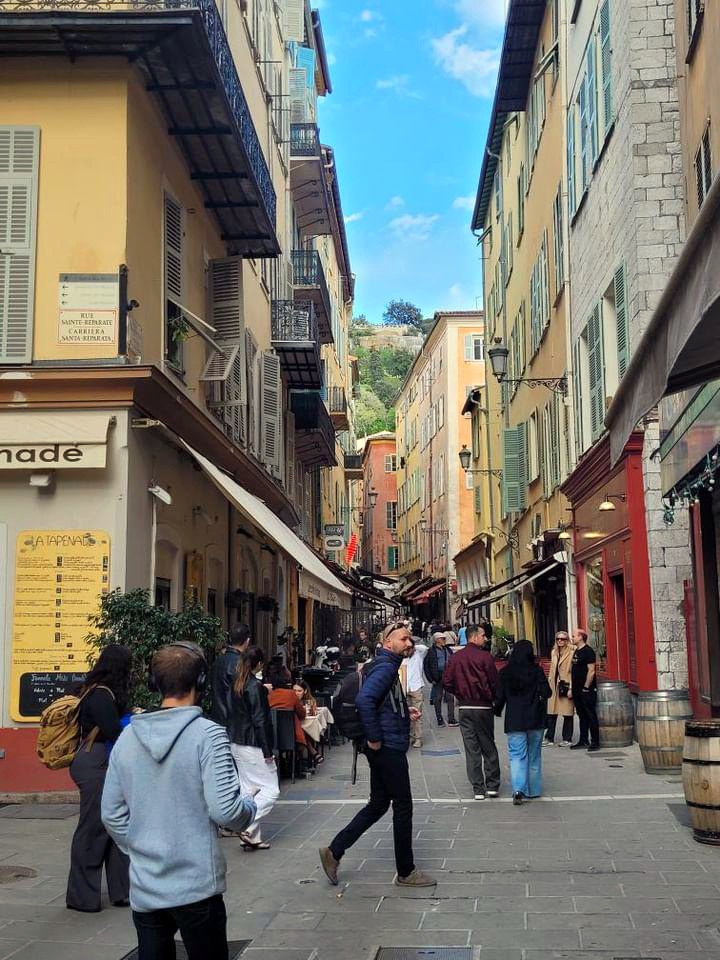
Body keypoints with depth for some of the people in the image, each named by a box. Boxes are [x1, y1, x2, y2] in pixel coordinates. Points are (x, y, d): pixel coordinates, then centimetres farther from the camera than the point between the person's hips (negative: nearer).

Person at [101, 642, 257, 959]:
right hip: (196, 886, -4)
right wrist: (249, 805, 1)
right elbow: (225, 810, -19)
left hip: (144, 888, 4)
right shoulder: (207, 735, -14)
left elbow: (112, 814, 5)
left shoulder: (128, 738, 2)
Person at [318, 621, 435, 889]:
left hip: (386, 749, 10)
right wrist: (375, 738, -26)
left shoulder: (388, 666, 15)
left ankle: (334, 851, 16)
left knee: (378, 804, 15)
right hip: (389, 749, -10)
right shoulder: (385, 667, -17)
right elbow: (363, 699, -32)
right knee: (403, 807, 1)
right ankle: (406, 872, 13)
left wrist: (404, 712, 16)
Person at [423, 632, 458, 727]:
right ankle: (439, 720, 13)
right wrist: (431, 679, -7)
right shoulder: (432, 651, -4)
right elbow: (426, 666, -3)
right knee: (437, 699, 4)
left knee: (451, 698, -1)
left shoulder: (447, 649, 10)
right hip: (438, 679, -4)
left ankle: (451, 719, 3)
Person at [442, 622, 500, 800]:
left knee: (471, 749, 6)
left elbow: (447, 682, -1)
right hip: (484, 707, -2)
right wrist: (494, 698, 9)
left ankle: (478, 789, 6)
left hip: (465, 708, 2)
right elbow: (494, 682, -10)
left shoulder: (456, 658, -1)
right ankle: (492, 785, 13)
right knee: (488, 746, 11)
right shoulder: (485, 656, -11)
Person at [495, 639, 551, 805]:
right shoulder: (536, 670, -7)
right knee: (534, 755, 14)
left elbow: (500, 696, -2)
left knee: (517, 755, 0)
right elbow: (546, 693, -11)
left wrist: (497, 711, 14)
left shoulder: (505, 673, -3)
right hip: (535, 720, 0)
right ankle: (534, 790, 21)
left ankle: (518, 789, -18)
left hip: (514, 720, 0)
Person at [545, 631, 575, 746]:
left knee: (567, 713, 2)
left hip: (566, 686, -6)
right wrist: (549, 684, 16)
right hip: (554, 686, 6)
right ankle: (549, 738, 14)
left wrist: (571, 688, -14)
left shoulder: (572, 653, -8)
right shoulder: (554, 652, 15)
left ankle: (567, 739, 11)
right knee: (551, 713, 6)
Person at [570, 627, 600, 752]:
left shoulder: (588, 651, -12)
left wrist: (586, 687, -17)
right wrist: (571, 688, 15)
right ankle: (583, 741, 20)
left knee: (591, 716, -4)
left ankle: (595, 742, 0)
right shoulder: (576, 651, 15)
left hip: (587, 690, -9)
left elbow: (591, 671, -17)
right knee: (582, 716, 13)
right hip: (577, 690, 9)